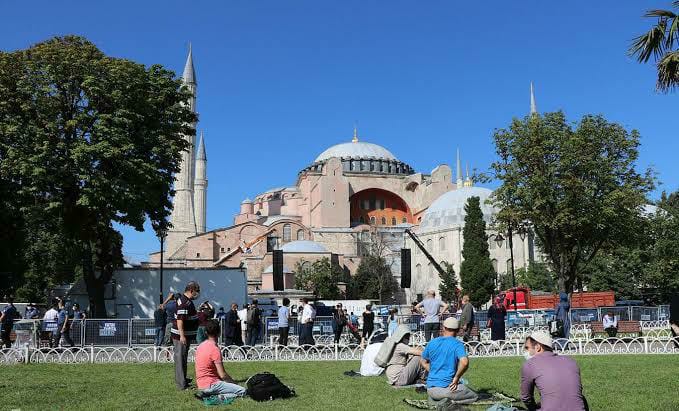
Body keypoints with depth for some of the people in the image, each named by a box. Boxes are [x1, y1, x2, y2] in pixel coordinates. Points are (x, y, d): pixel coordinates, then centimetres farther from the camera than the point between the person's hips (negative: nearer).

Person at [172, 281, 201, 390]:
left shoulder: (187, 301, 14)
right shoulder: (184, 302, -20)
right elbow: (179, 320, -26)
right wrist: (182, 336, -29)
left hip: (186, 335, 11)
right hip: (181, 336, -11)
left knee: (183, 358, 19)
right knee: (180, 358, -6)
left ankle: (182, 380, 30)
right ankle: (181, 384, -4)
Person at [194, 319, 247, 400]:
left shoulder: (201, 346, 9)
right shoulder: (215, 349, -16)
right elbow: (222, 375, -17)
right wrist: (234, 382, 1)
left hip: (200, 384, 9)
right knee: (242, 391, -11)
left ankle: (206, 394, 7)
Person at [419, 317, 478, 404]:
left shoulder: (432, 343, 7)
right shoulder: (457, 344, -7)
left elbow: (423, 361, 19)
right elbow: (464, 362, -24)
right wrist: (456, 378, -11)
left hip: (430, 389, 5)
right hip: (447, 387, -5)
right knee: (474, 396, 15)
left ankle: (432, 400, 4)